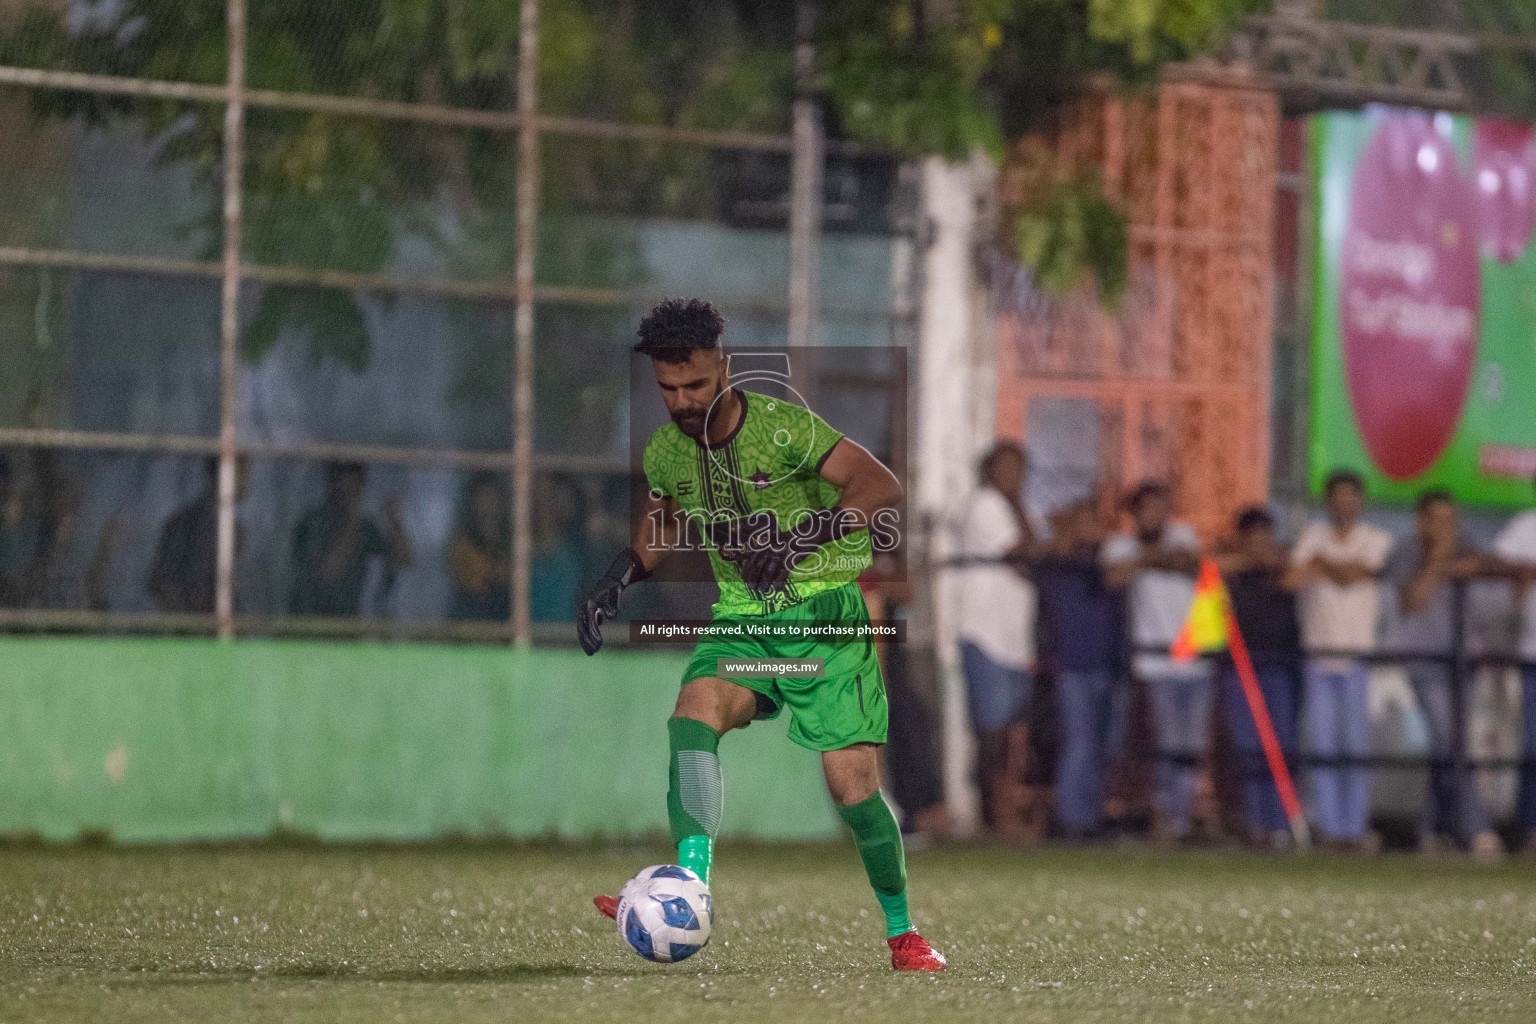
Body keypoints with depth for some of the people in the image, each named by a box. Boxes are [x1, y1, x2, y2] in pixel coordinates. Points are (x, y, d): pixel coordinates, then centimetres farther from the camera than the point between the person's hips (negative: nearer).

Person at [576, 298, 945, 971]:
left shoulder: (782, 425, -15)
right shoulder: (666, 453, 3)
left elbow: (880, 487, -24)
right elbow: (660, 524, 26)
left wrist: (802, 537, -37)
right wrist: (617, 579, 8)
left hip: (824, 617, -4)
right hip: (742, 624, 4)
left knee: (853, 789, -11)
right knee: (693, 716, -29)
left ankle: (902, 932, 13)